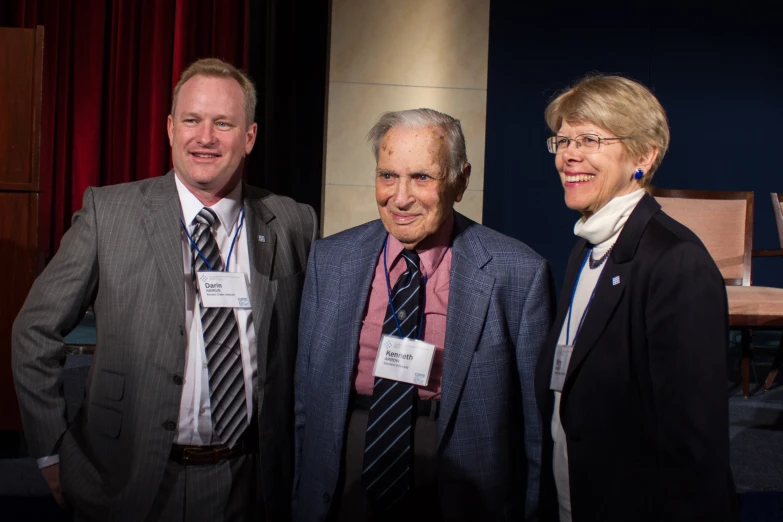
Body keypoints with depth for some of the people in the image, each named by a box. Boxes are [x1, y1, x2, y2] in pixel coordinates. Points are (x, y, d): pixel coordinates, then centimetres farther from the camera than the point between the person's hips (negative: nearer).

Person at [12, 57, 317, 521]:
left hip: (249, 484, 1)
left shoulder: (293, 224, -3)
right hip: (131, 483, -1)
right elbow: (37, 331, -1)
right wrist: (51, 453, 0)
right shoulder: (109, 213, -7)